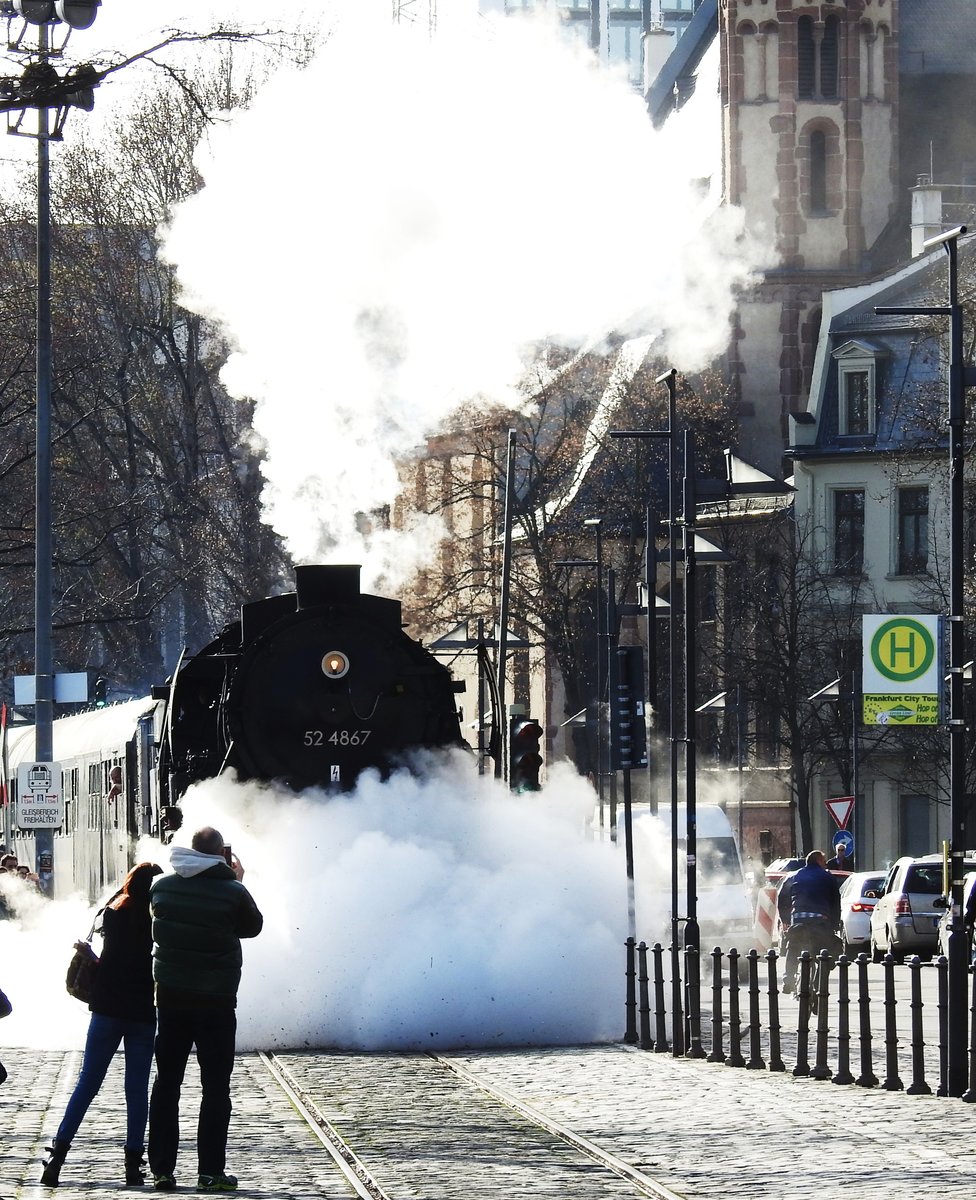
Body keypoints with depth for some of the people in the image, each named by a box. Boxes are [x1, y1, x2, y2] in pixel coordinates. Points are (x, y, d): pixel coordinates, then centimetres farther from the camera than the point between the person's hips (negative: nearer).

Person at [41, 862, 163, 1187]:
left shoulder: (113, 914, 0)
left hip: (108, 1010, 1)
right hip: (144, 1014, -1)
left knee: (87, 1083, 5)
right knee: (137, 1088, 4)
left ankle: (58, 1154, -4)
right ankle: (133, 1163, 1)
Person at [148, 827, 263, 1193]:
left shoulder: (162, 887, -3)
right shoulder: (232, 893, -13)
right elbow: (252, 927, 5)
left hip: (170, 998, 3)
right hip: (216, 1002, -3)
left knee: (166, 1083, 10)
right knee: (215, 1087, 4)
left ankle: (162, 1170, 8)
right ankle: (210, 1171, 1)